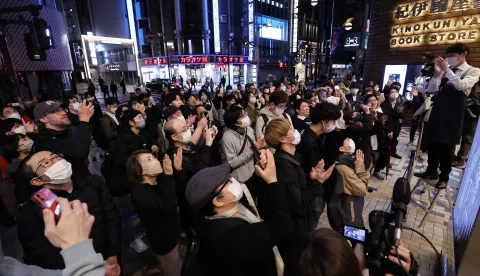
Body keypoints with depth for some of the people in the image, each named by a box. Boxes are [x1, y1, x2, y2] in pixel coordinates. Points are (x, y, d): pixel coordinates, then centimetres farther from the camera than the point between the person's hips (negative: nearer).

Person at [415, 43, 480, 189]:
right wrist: (437, 73, -9)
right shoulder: (445, 70, 8)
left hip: (454, 114, -4)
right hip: (437, 111, 4)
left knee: (447, 146, 3)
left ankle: (444, 177, 17)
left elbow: (461, 86, -20)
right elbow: (431, 89, 3)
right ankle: (431, 171, 25)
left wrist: (447, 70, -18)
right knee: (433, 142, 11)